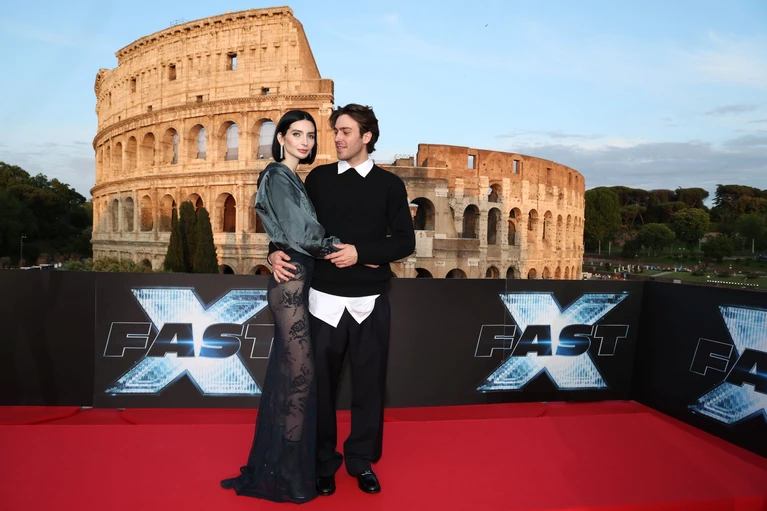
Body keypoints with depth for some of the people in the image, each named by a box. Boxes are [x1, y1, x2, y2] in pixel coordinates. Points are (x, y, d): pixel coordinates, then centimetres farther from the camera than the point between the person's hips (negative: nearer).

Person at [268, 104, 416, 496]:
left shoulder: (389, 184, 2)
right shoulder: (318, 178, 6)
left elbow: (405, 241, -1)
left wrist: (361, 253, -13)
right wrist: (277, 251, -9)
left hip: (370, 302, 0)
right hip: (325, 300, 1)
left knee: (368, 383, 10)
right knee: (321, 383, 8)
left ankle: (361, 460, 30)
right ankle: (323, 462, 27)